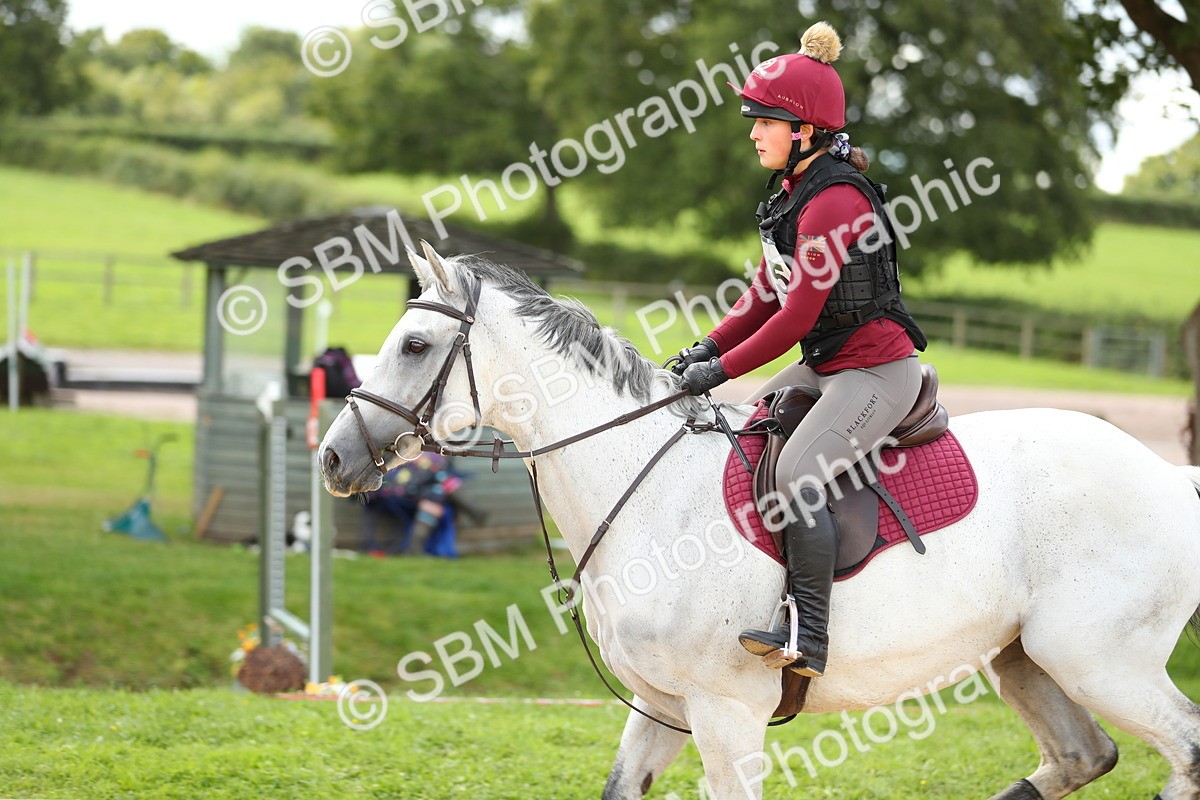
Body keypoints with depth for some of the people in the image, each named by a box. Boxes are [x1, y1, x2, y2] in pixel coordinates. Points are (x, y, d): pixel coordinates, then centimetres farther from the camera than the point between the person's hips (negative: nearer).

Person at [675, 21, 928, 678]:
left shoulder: (832, 203, -22)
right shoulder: (797, 192, 10)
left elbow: (797, 315, -23)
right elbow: (768, 291, 15)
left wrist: (723, 369, -17)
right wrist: (710, 346, 2)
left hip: (878, 370, -11)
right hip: (825, 365, 11)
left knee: (796, 475, -26)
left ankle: (809, 639, -24)